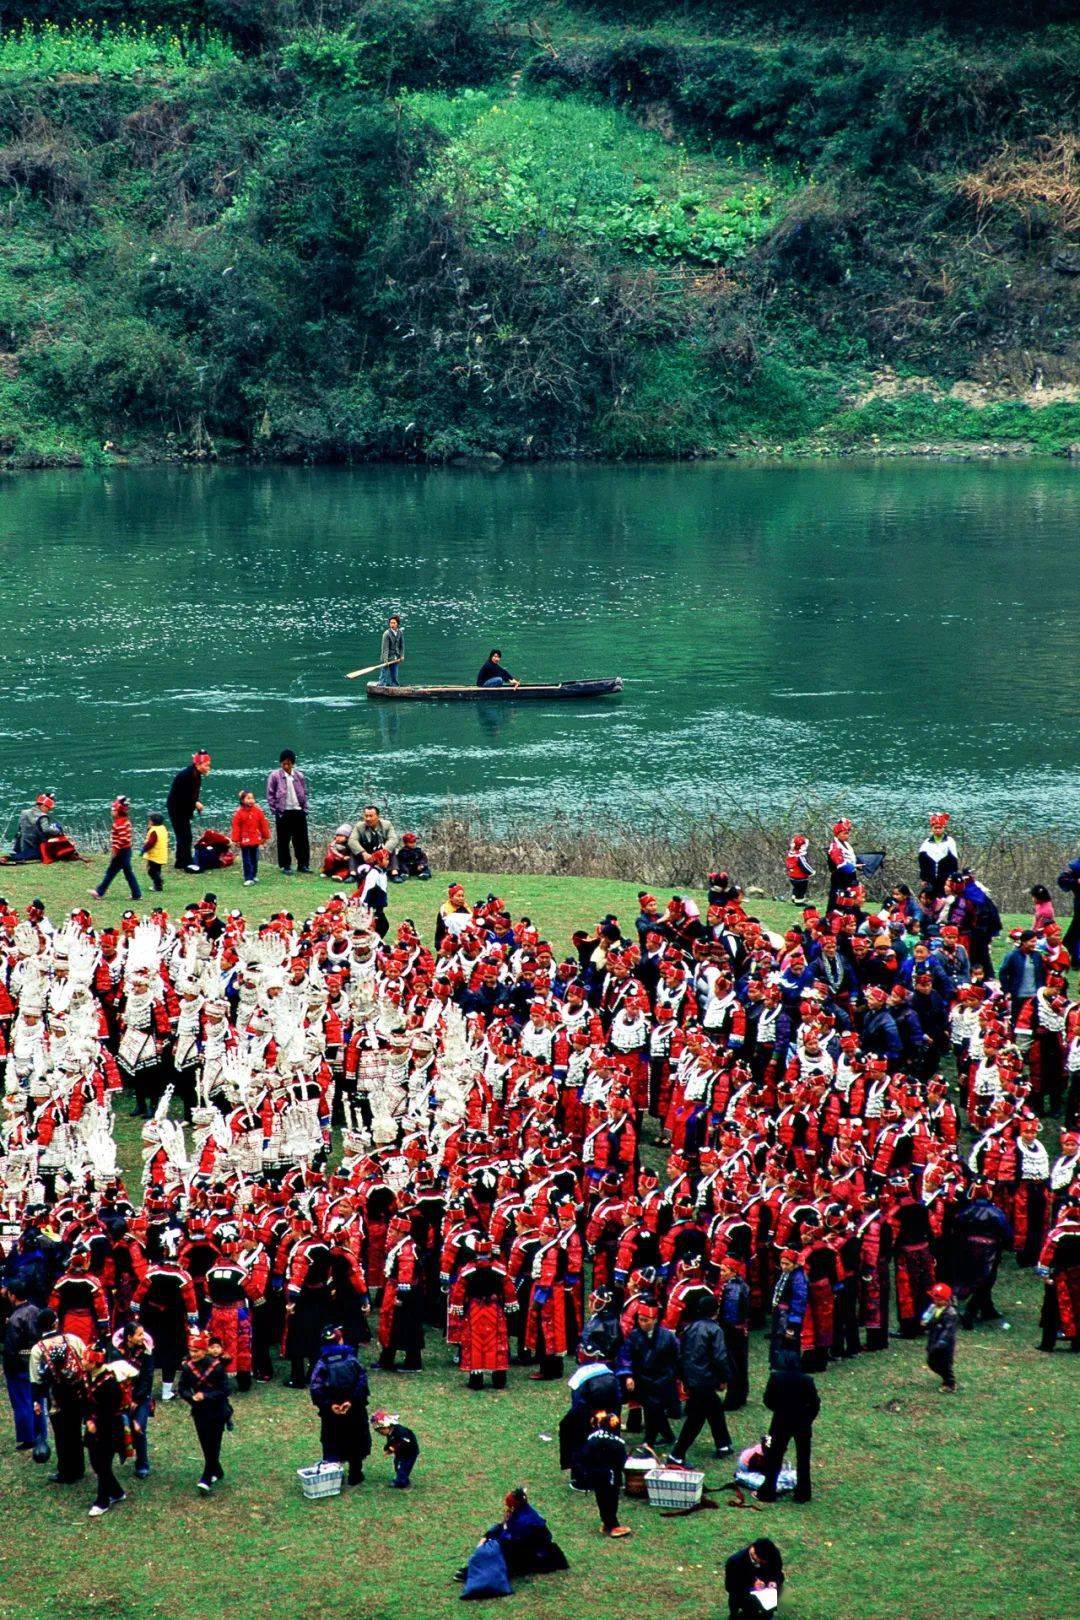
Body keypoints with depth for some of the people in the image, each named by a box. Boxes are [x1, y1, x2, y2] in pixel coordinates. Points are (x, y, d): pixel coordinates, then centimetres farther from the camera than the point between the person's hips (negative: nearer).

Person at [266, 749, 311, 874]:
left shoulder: (299, 776, 6)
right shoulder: (275, 776, -4)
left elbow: (304, 793, 14)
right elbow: (270, 795, -2)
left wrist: (305, 808, 6)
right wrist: (275, 810, -7)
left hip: (298, 812, 3)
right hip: (283, 812, -3)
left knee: (302, 839, 4)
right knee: (283, 840, 3)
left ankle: (303, 864, 13)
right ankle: (285, 865, 12)